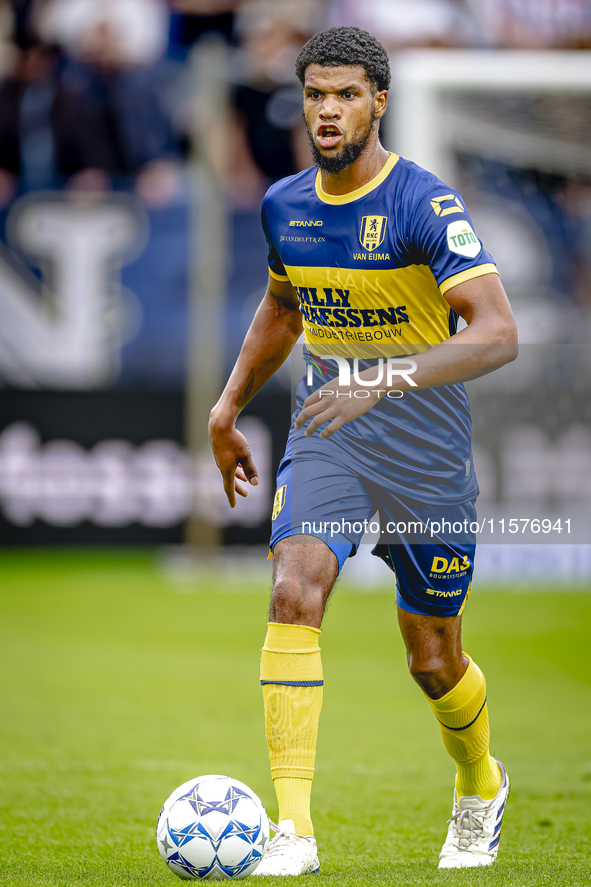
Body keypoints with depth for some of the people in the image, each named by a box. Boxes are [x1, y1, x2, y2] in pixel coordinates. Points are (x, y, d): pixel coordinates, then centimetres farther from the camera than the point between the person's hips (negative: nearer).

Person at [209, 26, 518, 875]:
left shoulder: (425, 205, -17)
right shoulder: (284, 205, 3)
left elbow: (498, 334, -28)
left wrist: (382, 380, -38)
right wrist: (227, 409, 21)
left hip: (424, 440, -4)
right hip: (326, 432, 4)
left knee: (433, 660, 7)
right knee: (294, 591, -23)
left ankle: (480, 789, 41)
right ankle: (294, 830, -25)